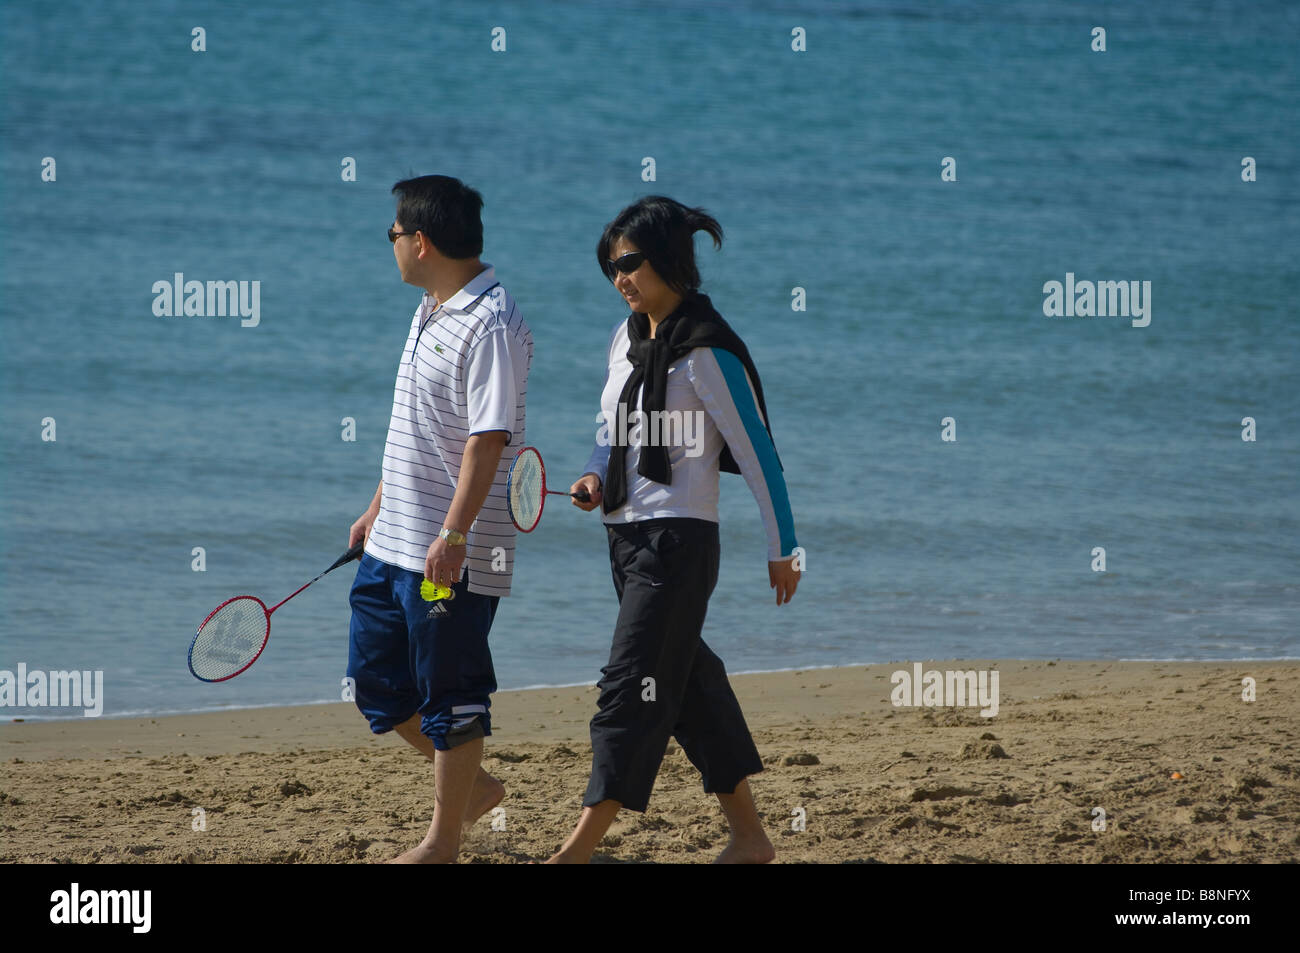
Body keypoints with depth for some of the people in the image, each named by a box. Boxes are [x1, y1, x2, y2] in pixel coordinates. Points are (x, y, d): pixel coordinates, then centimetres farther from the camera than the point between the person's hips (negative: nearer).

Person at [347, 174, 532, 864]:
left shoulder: (491, 326, -18)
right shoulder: (431, 311, 13)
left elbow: (488, 439, -24)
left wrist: (453, 534, -28)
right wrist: (379, 506, 27)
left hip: (451, 554, -10)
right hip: (395, 541, 10)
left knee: (450, 697, 0)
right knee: (376, 683, 16)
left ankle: (443, 843, 9)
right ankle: (474, 787, 30)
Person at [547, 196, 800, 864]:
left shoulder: (705, 353, -13)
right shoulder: (626, 338, 11)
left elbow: (757, 453, -10)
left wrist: (781, 548, -8)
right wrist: (597, 477, 1)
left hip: (678, 539, -9)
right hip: (628, 536, 9)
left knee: (631, 689, -10)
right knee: (687, 683, 10)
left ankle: (578, 850, -13)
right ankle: (748, 838, 17)